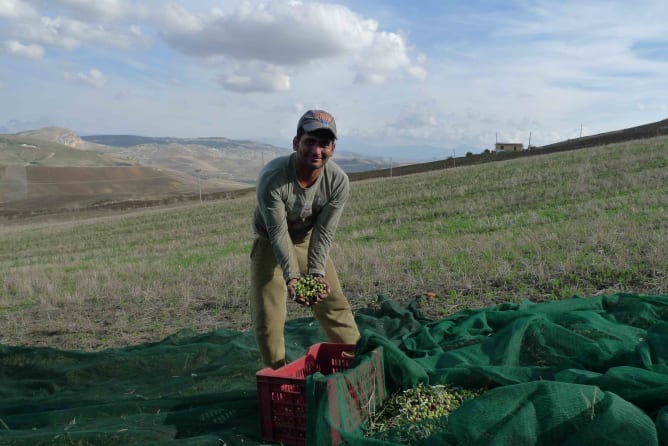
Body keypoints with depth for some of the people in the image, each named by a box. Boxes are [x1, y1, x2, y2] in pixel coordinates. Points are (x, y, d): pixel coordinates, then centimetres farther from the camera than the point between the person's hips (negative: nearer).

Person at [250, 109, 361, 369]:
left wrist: (316, 273, -31)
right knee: (267, 317, -5)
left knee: (335, 305, 4)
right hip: (270, 244, -2)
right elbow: (278, 233, -29)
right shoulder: (272, 178, -33)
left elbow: (324, 232, -19)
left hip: (308, 242, 3)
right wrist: (291, 276, -39)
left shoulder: (338, 181, -23)